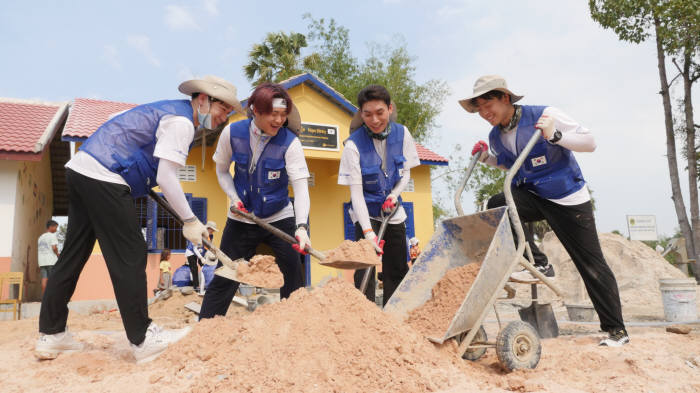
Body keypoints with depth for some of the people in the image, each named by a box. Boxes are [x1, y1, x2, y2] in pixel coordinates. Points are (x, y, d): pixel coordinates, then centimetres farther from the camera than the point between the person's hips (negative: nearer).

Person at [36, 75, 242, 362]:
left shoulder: (169, 110, 21)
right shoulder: (181, 122, -10)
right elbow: (166, 177, -17)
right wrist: (190, 221, -11)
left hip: (80, 168, 10)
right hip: (103, 177, -10)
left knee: (73, 254, 12)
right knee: (129, 257, -7)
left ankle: (50, 334, 21)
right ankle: (143, 339, 0)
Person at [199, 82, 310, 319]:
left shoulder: (290, 142, -16)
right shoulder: (232, 133, -9)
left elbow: (301, 187, -24)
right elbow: (222, 170, 7)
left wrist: (301, 226, -38)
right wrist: (234, 198, -10)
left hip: (280, 219, -1)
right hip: (241, 219, 1)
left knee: (293, 277, 0)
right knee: (224, 279, 6)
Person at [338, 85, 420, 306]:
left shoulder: (401, 134, -7)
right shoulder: (354, 145, -20)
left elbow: (406, 172, 6)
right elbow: (356, 192, -21)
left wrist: (394, 195, -13)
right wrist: (367, 231, -30)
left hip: (393, 212, 4)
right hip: (366, 213, -4)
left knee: (397, 270, 10)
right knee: (365, 270, -12)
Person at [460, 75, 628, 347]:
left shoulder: (544, 115, -15)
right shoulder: (496, 137, 2)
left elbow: (590, 142, -12)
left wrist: (554, 135, -28)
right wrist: (486, 157, 3)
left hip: (568, 199, -5)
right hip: (532, 196, 5)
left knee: (591, 265, 0)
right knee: (497, 205, -25)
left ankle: (616, 330, 16)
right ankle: (538, 264, -12)